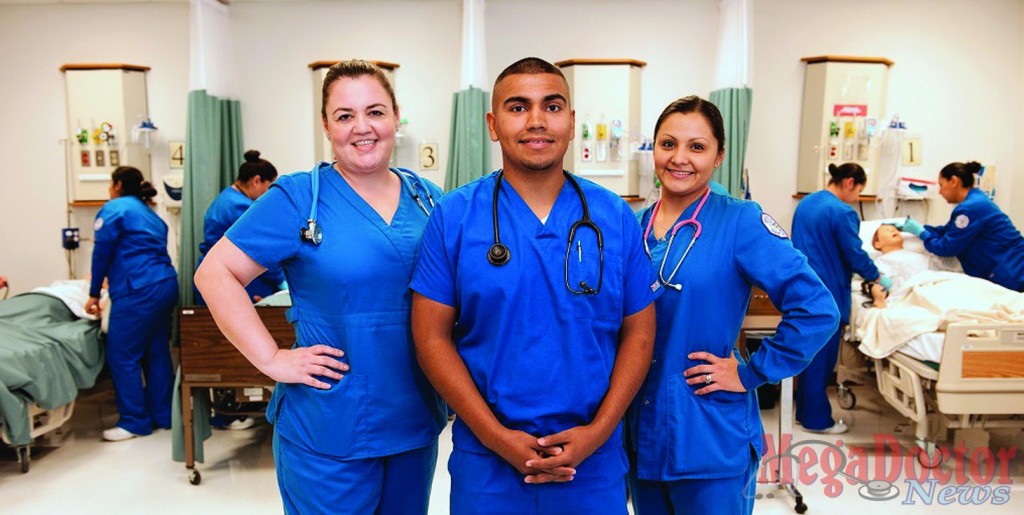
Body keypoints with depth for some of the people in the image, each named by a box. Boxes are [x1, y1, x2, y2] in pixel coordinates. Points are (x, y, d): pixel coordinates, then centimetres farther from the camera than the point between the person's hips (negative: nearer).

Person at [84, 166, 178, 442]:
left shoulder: (114, 209, 0)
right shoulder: (150, 214, 23)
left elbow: (102, 253, 0)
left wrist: (94, 294, 9)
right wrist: (114, 279, 35)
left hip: (139, 292, -9)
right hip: (166, 285, 9)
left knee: (122, 356, 0)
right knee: (157, 352, 12)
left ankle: (135, 421, 5)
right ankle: (163, 415, 18)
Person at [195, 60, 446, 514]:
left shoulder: (427, 198, 5)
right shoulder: (299, 198, -9)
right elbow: (215, 273, -9)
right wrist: (271, 358, -15)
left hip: (417, 423, 5)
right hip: (327, 431, -4)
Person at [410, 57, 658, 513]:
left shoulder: (616, 218, -1)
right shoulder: (452, 217, -5)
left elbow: (639, 333, 2)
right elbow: (432, 337, -5)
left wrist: (598, 431, -9)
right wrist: (497, 437, -12)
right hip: (486, 461, -1)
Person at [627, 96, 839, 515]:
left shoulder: (741, 222, -11)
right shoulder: (635, 226, 3)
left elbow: (817, 310, -17)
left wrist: (752, 373, -14)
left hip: (710, 439, -4)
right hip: (639, 433, 5)